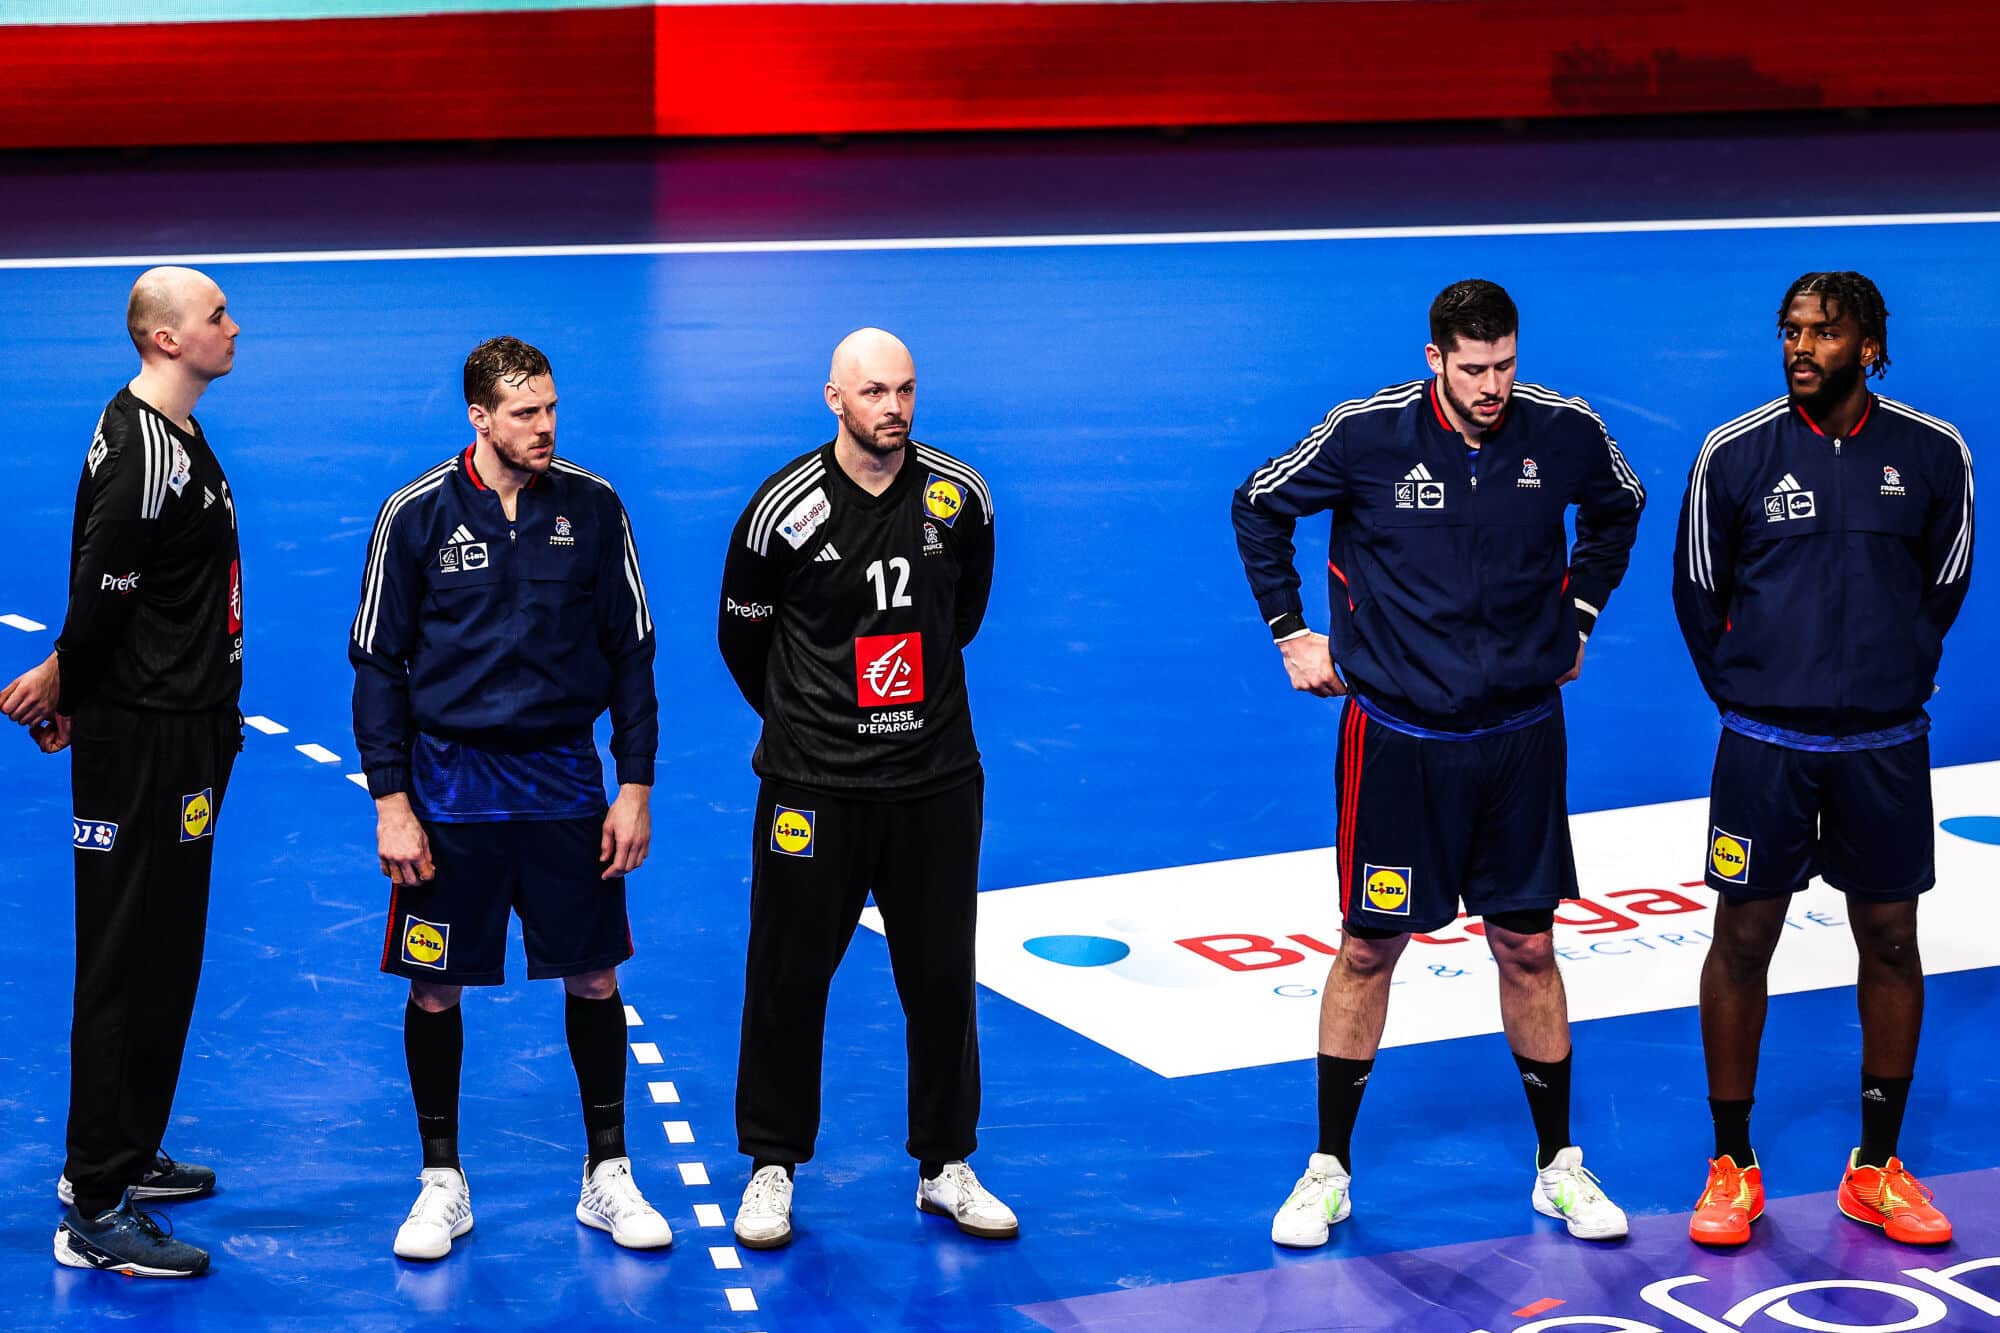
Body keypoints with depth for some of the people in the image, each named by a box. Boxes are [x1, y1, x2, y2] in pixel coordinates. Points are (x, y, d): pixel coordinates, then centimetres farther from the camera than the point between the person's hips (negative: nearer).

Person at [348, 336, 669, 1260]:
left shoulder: (592, 507, -1)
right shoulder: (417, 514, -6)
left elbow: (631, 651, 5)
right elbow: (378, 662, -1)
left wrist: (636, 786, 1)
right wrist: (391, 801, -6)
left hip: (565, 783, 1)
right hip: (450, 785, -1)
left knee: (593, 978, 7)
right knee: (435, 987, 4)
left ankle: (608, 1176, 21)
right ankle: (442, 1184, 19)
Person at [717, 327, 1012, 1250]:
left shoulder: (961, 498, -2)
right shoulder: (785, 508, -10)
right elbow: (741, 637, 6)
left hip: (936, 782, 2)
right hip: (813, 787, -2)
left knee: (943, 981, 7)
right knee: (788, 981, 3)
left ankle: (944, 1167, 20)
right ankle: (772, 1170, 17)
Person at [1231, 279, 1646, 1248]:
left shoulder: (1564, 432, -7)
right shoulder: (1366, 435, -13)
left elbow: (1619, 507, 17)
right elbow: (1258, 507, 4)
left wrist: (1577, 616, 14)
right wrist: (1290, 632, 4)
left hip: (1520, 732, 2)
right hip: (1396, 735, -2)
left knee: (1527, 947, 8)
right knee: (1368, 948, 5)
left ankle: (1558, 1165, 21)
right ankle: (1329, 1169, 17)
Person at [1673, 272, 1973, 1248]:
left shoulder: (1933, 454, -3)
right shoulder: (1735, 452, -5)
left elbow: (1944, 584, 12)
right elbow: (1698, 591, 6)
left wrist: (1895, 679, 12)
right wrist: (1742, 692, 10)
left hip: (1884, 744, 1)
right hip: (1764, 741, -1)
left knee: (1889, 940, 7)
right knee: (1743, 939, 3)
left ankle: (1877, 1169, 20)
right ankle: (1732, 1169, 14)